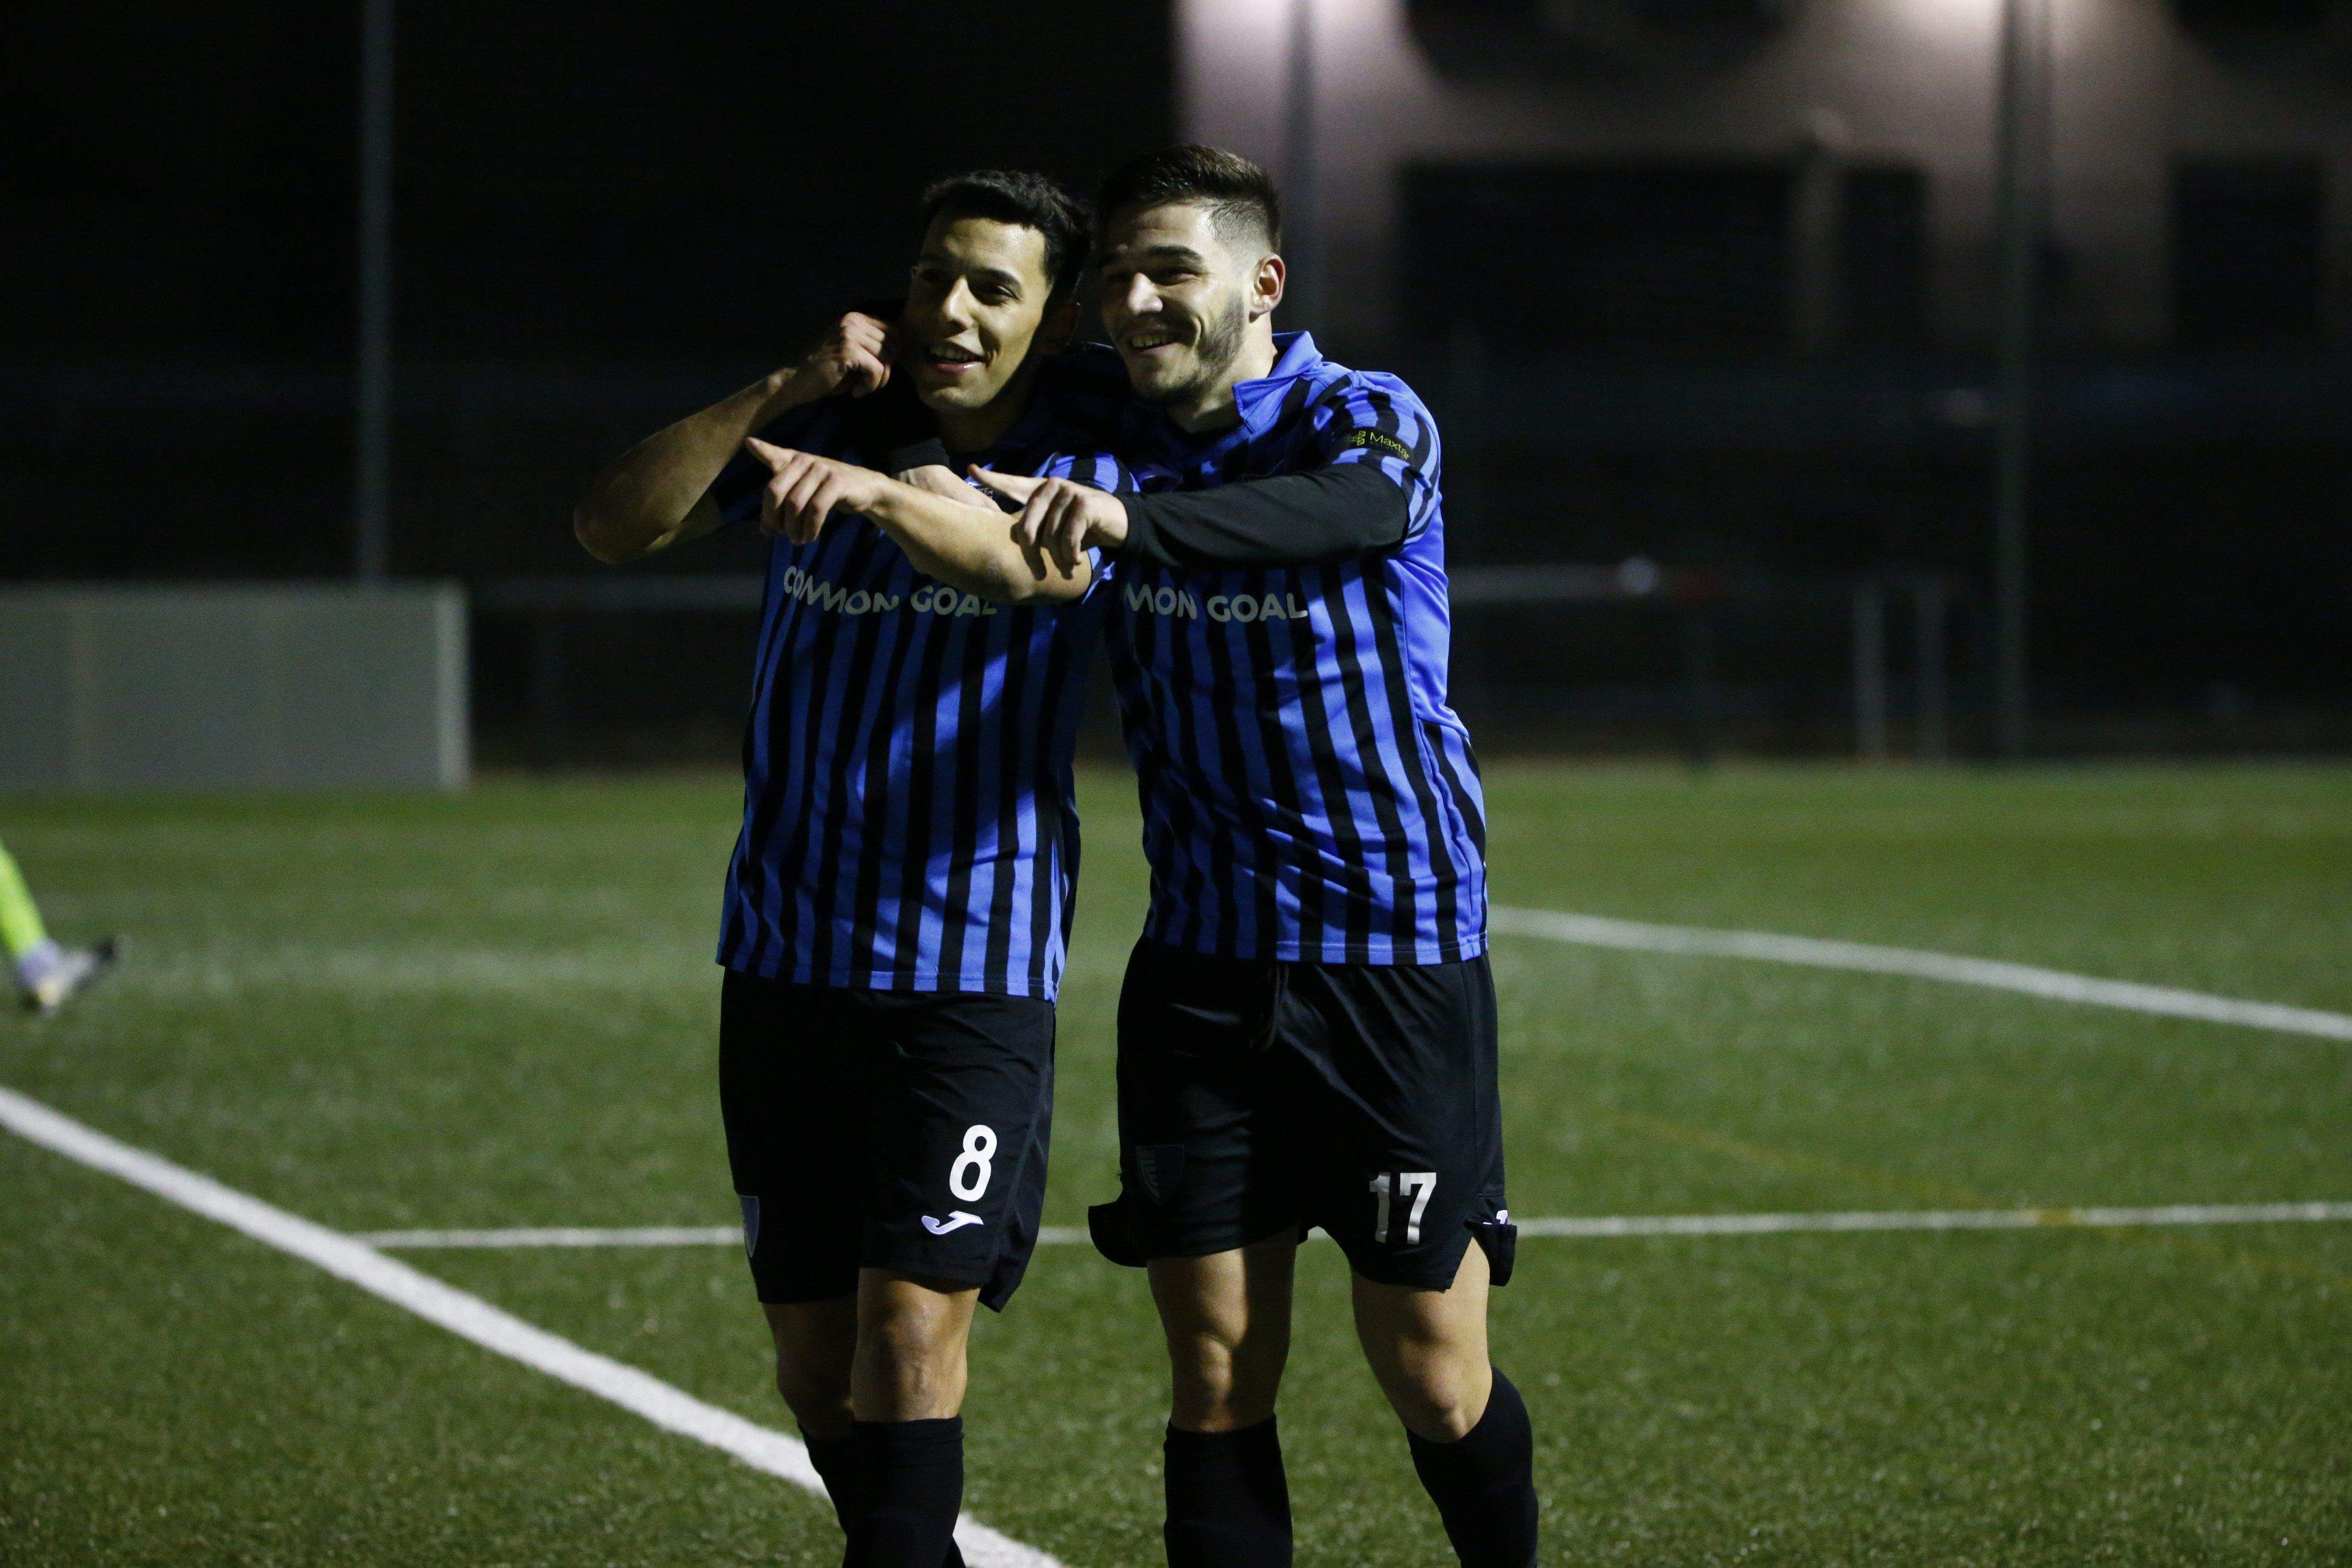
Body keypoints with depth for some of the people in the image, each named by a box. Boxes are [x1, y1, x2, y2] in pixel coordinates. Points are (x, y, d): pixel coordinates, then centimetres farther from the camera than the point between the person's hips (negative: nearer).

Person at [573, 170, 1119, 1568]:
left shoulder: (1080, 476, -2)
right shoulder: (823, 435, 8)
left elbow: (1038, 560, -27)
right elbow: (615, 525, -3)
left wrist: (875, 490, -46)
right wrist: (782, 394, -13)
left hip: (973, 973, -4)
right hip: (788, 960, 4)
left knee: (913, 1328, -15)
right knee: (816, 1357, 8)